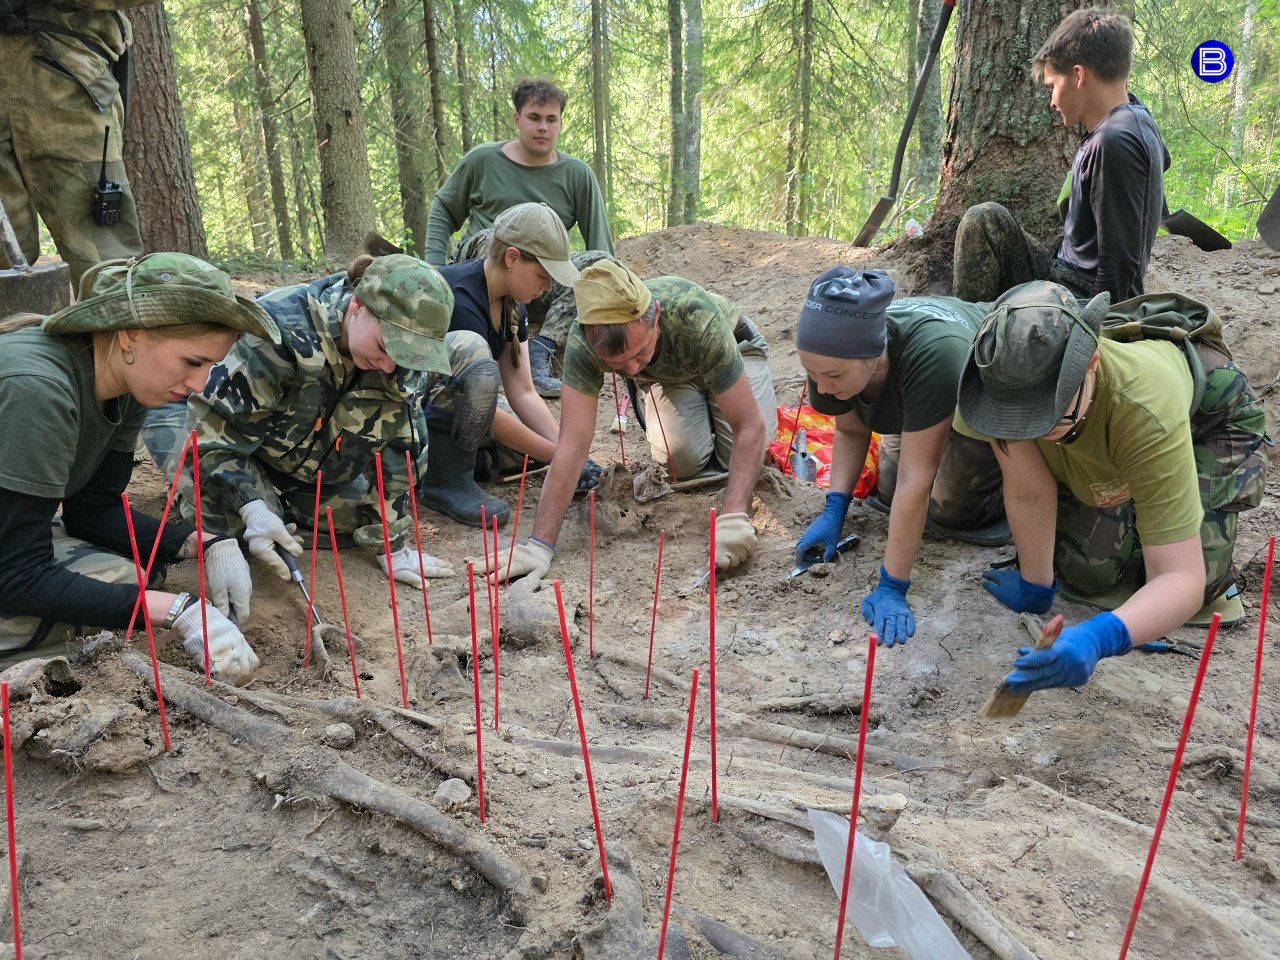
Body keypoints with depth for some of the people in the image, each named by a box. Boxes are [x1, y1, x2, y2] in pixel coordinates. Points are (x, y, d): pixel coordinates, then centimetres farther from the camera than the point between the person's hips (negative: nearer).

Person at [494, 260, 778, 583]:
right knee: (685, 461, -18)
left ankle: (716, 408, 16)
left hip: (734, 350, -1)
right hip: (667, 373, 2)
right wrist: (540, 544, -47)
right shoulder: (582, 344, -39)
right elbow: (573, 444, -40)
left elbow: (750, 427, -41)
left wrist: (733, 516, -53)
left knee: (743, 454, -19)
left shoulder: (698, 319, -45)